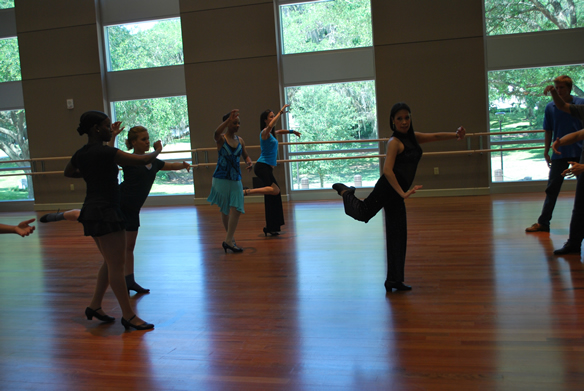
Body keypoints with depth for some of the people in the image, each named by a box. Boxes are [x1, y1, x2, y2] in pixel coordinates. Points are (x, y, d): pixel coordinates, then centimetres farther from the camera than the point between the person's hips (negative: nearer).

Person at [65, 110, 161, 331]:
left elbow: (68, 172, 30)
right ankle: (128, 316, 1)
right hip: (105, 212, -10)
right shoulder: (105, 152, -18)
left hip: (92, 211, 10)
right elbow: (143, 160, -19)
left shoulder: (81, 154, 8)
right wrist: (157, 150, 0)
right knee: (116, 264, -5)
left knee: (111, 262, 19)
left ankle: (95, 306, 26)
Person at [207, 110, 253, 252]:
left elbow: (245, 155, 17)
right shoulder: (221, 138, -8)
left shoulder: (240, 140, 7)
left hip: (236, 179, 4)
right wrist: (229, 119, -43)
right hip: (221, 178, -4)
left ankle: (229, 240, 8)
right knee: (224, 209, 5)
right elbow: (216, 133, -32)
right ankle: (229, 239, 13)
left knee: (236, 209, -2)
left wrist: (249, 162, -7)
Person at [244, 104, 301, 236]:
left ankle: (271, 228, 12)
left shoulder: (271, 133, 18)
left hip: (267, 168, 9)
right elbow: (270, 126, -34)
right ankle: (247, 191, -23)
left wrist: (292, 131, 43)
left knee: (271, 198, 8)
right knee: (275, 190, -28)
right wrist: (281, 112, -31)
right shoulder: (265, 132, -9)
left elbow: (278, 131, 43)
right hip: (262, 167, -9)